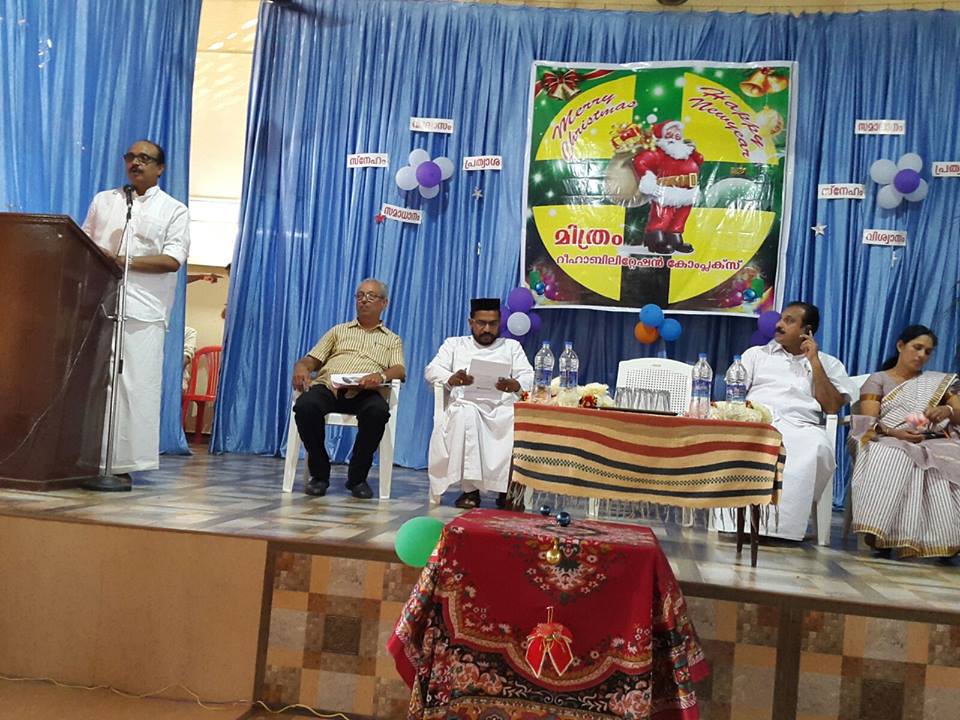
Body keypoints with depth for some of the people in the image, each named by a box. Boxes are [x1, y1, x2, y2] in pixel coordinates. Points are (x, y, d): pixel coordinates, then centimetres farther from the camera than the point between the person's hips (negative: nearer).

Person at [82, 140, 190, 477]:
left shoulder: (174, 210, 8)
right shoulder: (103, 200, 20)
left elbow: (172, 259, -5)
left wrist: (123, 261, -12)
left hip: (142, 311, -3)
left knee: (134, 386, -5)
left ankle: (122, 463, 0)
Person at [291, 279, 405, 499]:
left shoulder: (392, 340, 25)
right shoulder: (339, 331, 30)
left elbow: (400, 371, 7)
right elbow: (312, 359, 20)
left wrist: (382, 375, -18)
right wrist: (301, 367, -6)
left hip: (364, 393, -1)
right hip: (328, 386, 2)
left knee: (378, 410, -37)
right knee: (305, 405, -33)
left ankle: (357, 477, -18)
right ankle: (319, 474, -13)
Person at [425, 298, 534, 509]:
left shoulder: (512, 346, 25)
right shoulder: (454, 344, 23)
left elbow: (529, 377, 9)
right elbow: (431, 371, 7)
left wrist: (514, 385, -18)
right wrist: (452, 379, -17)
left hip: (502, 408, 1)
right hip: (466, 405, 0)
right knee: (466, 416, -37)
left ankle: (507, 489, -21)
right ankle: (470, 488, -29)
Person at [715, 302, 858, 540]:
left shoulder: (829, 364, 21)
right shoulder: (757, 353, 24)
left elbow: (832, 406, 6)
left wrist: (814, 362, 4)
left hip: (801, 426, 0)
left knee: (816, 448, -37)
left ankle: (782, 523, -35)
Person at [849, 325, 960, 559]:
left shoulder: (939, 381, 28)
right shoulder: (878, 379, 18)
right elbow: (868, 422, 3)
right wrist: (894, 433, -19)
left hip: (934, 441, 2)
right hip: (890, 442, -2)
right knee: (893, 461, -42)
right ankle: (880, 535, -44)